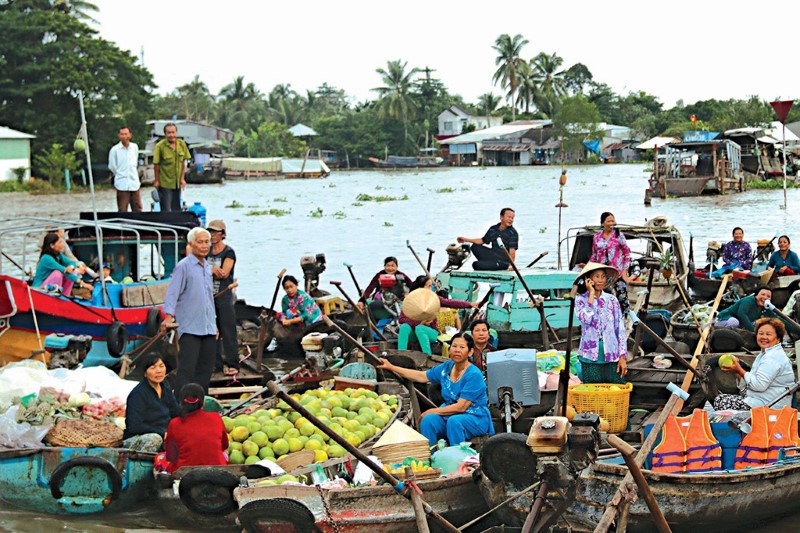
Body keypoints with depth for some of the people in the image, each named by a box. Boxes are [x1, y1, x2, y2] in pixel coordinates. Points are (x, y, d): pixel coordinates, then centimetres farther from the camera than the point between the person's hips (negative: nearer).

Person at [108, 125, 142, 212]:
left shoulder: (135, 147, 6)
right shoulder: (114, 150, -7)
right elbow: (112, 167, 2)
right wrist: (121, 175, 10)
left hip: (134, 184, 4)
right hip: (122, 185, -4)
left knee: (137, 209, 6)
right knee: (122, 211, -4)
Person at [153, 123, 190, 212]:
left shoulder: (182, 144, -1)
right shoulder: (160, 146, -15)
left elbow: (183, 162, 7)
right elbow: (156, 165, -9)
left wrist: (182, 178, 5)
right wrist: (157, 181, -7)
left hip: (177, 183, 5)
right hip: (165, 183, -5)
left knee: (176, 209, 14)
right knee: (166, 211, -1)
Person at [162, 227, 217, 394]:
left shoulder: (208, 267, 16)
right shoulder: (183, 266, -7)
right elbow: (172, 293, -14)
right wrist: (168, 316, -26)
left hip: (208, 327, 8)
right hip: (189, 327, -8)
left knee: (206, 368, 9)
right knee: (187, 368, -10)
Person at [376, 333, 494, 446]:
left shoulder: (474, 375, -16)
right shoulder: (446, 367, 6)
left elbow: (461, 407, -19)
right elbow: (421, 376, 16)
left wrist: (432, 411, -15)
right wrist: (391, 367, 14)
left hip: (475, 418, -6)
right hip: (451, 414, 6)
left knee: (454, 421, -37)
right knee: (428, 420, -23)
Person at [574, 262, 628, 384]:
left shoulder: (611, 300, 7)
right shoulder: (581, 300, 1)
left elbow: (620, 329, 6)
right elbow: (586, 319, -20)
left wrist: (622, 357, -1)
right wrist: (591, 294, -12)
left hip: (612, 356, 2)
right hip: (590, 357, -2)